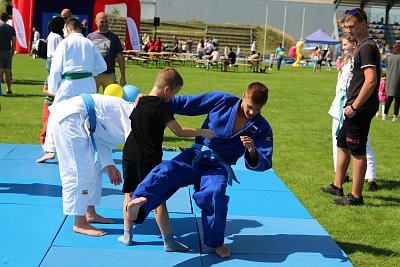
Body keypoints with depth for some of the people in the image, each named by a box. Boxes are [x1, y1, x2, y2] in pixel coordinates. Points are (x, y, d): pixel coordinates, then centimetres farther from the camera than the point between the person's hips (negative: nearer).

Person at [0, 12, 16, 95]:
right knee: (7, 71, 9)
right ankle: (9, 89, 13)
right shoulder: (11, 29, 4)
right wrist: (13, 52, 12)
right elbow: (14, 43, 2)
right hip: (8, 52, 3)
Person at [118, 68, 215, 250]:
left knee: (130, 193, 18)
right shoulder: (159, 106, -15)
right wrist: (202, 132, -9)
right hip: (149, 159, -6)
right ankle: (168, 241, 5)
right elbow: (179, 132, -17)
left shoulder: (138, 101, 6)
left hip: (129, 156, 7)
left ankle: (127, 235, 24)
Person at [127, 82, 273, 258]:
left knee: (215, 193, -31)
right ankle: (137, 209, -53)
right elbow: (185, 103, 5)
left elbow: (264, 164, 1)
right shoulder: (222, 101, 0)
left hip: (218, 167, 0)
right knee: (168, 170, -29)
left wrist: (252, 151, -23)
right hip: (196, 156, 1)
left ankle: (215, 242, -6)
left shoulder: (262, 129, 1)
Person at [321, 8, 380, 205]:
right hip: (355, 108, 11)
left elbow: (371, 81, -25)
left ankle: (356, 196, 5)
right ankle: (337, 186, 33)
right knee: (342, 145, 20)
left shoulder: (367, 47, -16)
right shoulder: (362, 46, 15)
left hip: (360, 109, -11)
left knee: (358, 151, -3)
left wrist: (354, 106, -21)